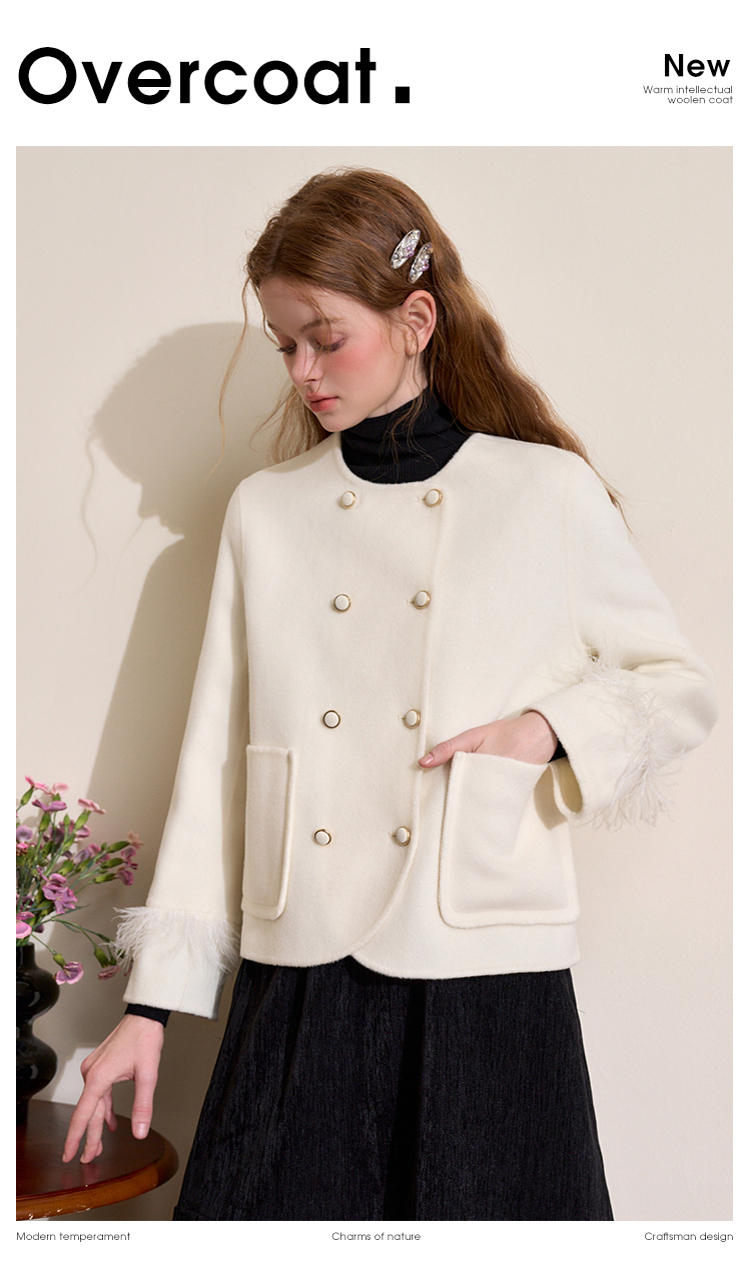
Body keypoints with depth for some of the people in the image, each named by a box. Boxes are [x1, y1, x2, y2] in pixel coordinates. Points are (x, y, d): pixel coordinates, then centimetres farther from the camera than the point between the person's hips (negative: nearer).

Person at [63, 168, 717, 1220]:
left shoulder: (549, 493, 1)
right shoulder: (265, 511, 8)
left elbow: (683, 688, 9)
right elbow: (214, 764, 8)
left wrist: (552, 728, -11)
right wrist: (153, 1000, 5)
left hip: (488, 985, -2)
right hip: (297, 986, 2)